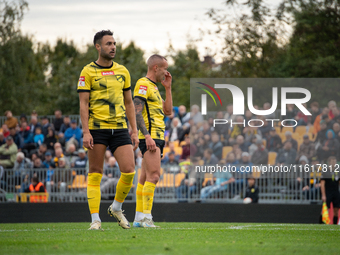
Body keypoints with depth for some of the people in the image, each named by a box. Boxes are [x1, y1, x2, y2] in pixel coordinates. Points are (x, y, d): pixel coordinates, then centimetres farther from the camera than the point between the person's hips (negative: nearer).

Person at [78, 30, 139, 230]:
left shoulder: (122, 71, 12)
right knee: (95, 174, -2)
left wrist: (134, 131, 10)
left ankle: (117, 208, 16)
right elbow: (83, 103, -4)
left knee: (129, 170, -7)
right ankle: (95, 219, 3)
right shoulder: (88, 72, -1)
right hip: (97, 129, -4)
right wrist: (86, 132, -13)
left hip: (120, 129, 4)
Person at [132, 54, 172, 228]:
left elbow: (168, 111, 23)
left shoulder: (153, 87, 24)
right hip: (150, 136, -10)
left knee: (145, 178, 8)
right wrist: (147, 135, -25)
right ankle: (146, 216, -21)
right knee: (153, 175, -18)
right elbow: (137, 112, -17)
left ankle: (139, 219, 8)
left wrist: (168, 88, 17)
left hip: (156, 137, 10)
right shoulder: (143, 84, -8)